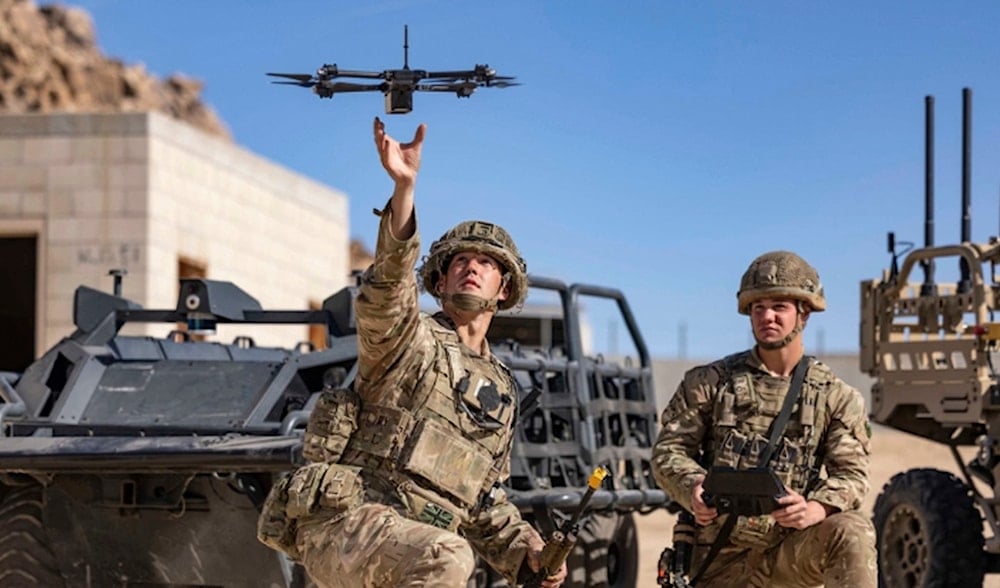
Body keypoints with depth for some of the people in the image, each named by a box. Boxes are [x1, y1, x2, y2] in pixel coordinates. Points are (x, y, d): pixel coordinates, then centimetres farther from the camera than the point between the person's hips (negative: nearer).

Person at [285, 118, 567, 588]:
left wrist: (527, 550, 8)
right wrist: (404, 187, -34)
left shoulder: (502, 391, 23)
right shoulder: (409, 337, 4)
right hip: (346, 524, -7)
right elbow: (386, 289, -21)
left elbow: (486, 501, 27)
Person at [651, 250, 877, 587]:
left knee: (851, 532, -32)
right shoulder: (709, 382, 5)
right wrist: (693, 488, -22)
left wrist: (815, 509, -29)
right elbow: (669, 449, 2)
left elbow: (851, 473, -6)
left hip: (793, 551, -1)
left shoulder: (836, 397, 4)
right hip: (722, 558, 1)